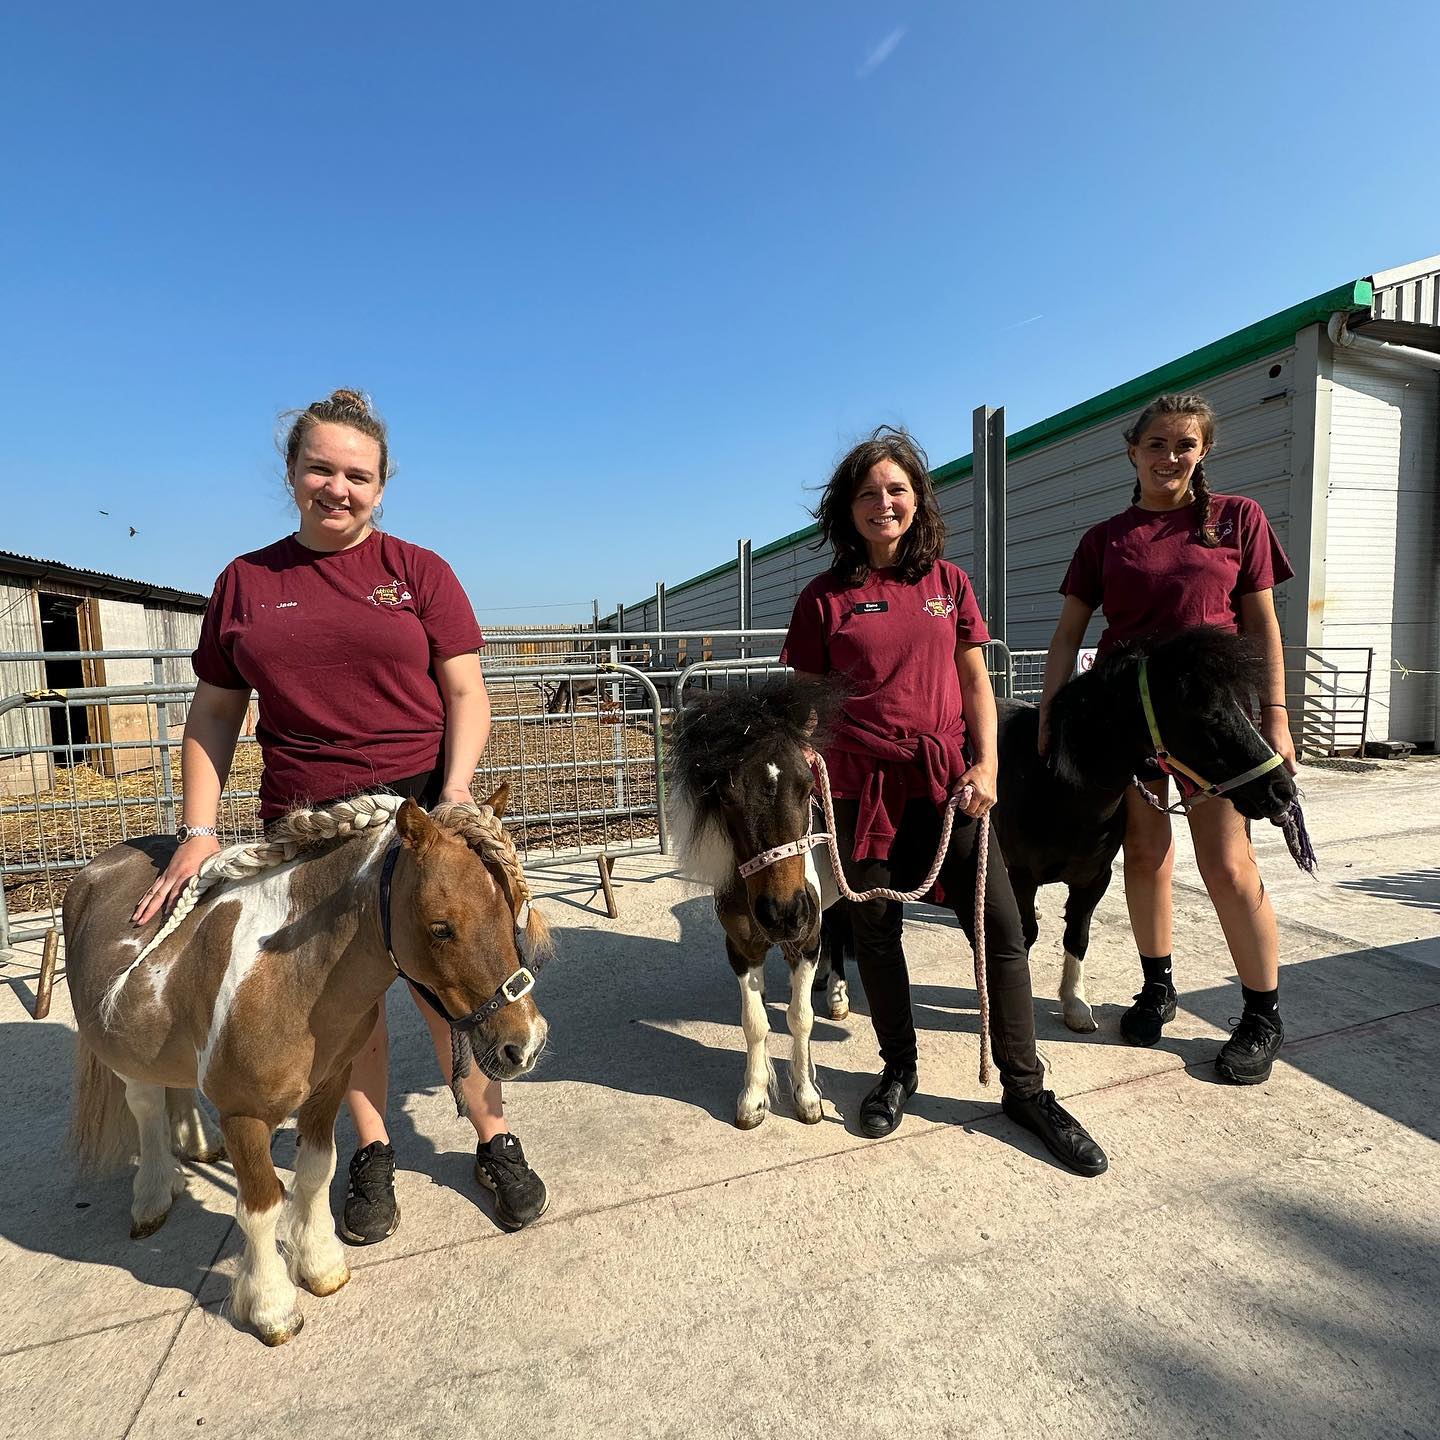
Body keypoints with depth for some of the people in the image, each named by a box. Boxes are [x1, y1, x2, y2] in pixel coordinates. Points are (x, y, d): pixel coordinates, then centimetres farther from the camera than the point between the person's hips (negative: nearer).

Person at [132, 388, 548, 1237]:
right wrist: (199, 829, 2)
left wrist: (454, 790, -16)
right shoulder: (246, 582, 7)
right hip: (305, 823, 2)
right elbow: (214, 713, 10)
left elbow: (467, 695, -2)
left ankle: (495, 1141, 27)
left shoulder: (419, 571, 1)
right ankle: (373, 1152, 36)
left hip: (420, 808, -2)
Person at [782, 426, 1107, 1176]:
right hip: (863, 785, -1)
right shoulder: (825, 597, 2)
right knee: (875, 935, 11)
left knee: (1002, 931, 1)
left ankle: (1025, 1089, 20)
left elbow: (975, 682, 8)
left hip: (947, 779, 2)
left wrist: (986, 764, -3)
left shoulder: (948, 583, 8)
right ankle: (899, 1068, 34)